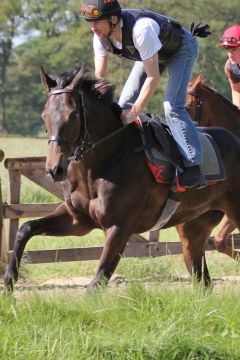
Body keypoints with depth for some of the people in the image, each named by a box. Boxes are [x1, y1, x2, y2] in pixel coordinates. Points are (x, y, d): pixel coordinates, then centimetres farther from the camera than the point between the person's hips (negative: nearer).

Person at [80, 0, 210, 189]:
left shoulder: (141, 30, -43)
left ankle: (194, 169, -26)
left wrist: (135, 112, -38)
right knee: (125, 103, 1)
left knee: (172, 106, -23)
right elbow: (99, 76, -12)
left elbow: (153, 77, -38)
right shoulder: (101, 35, -21)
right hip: (152, 52, 8)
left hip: (181, 49, -8)